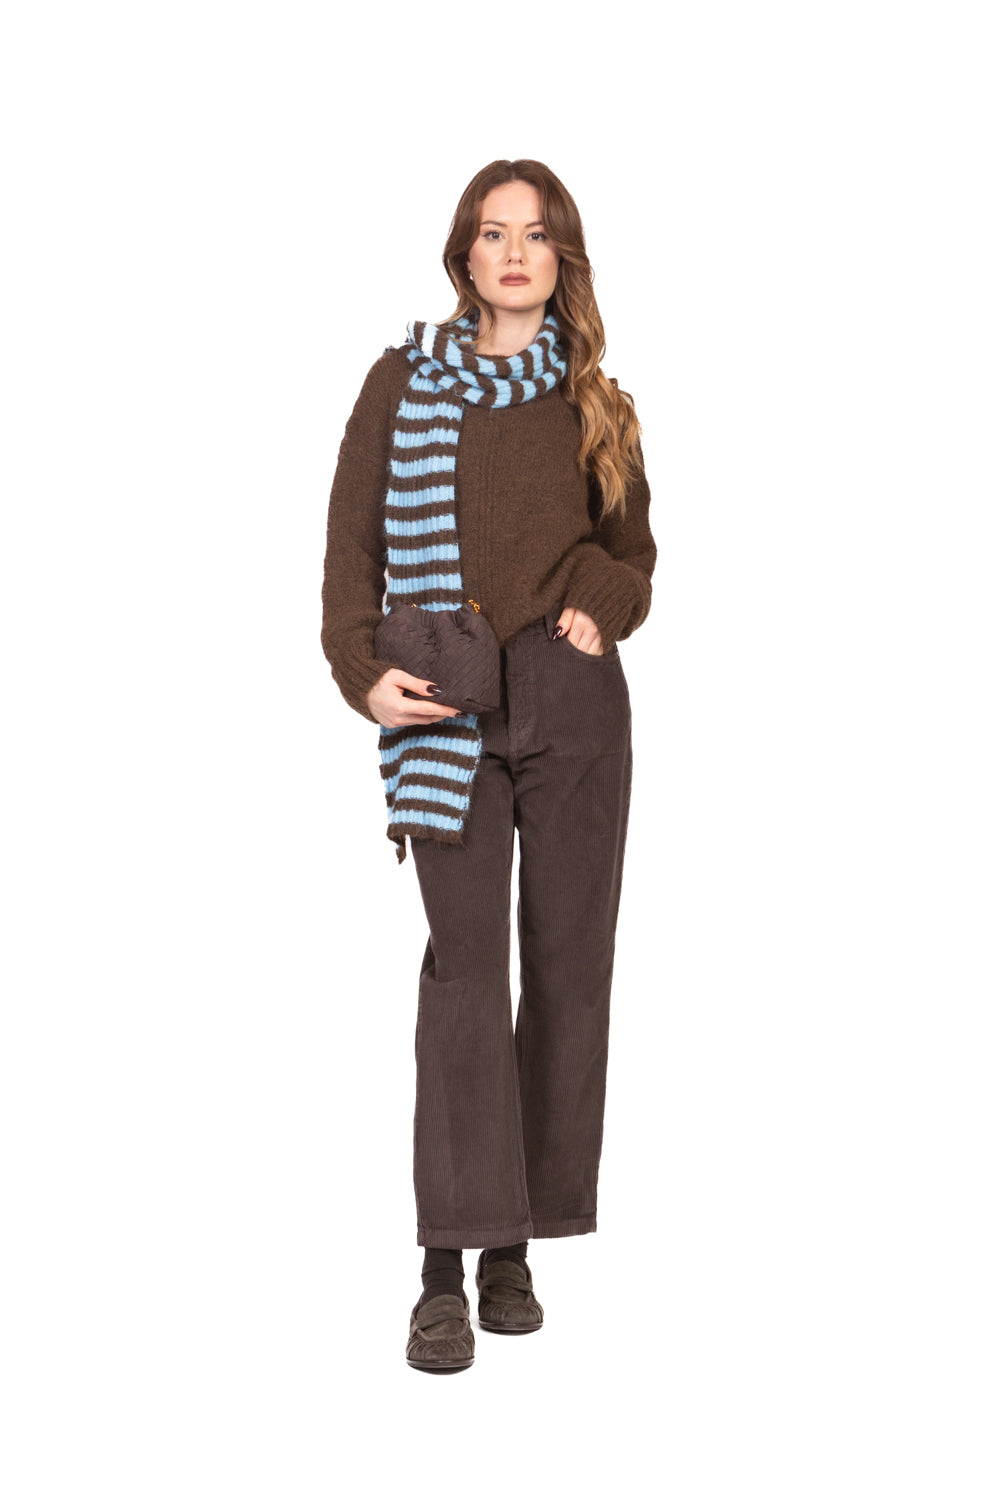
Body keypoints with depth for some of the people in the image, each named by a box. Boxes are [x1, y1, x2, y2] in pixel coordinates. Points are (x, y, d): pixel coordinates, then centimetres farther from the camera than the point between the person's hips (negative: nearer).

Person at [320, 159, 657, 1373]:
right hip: (449, 712, -2)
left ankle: (514, 1245, 11)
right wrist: (362, 673, -11)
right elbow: (352, 547, 4)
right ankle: (446, 1272, -9)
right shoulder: (405, 383, 6)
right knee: (465, 963, -10)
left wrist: (603, 605, -4)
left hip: (575, 697, 3)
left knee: (565, 960, 1)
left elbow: (634, 549, 17)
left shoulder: (596, 402, 12)